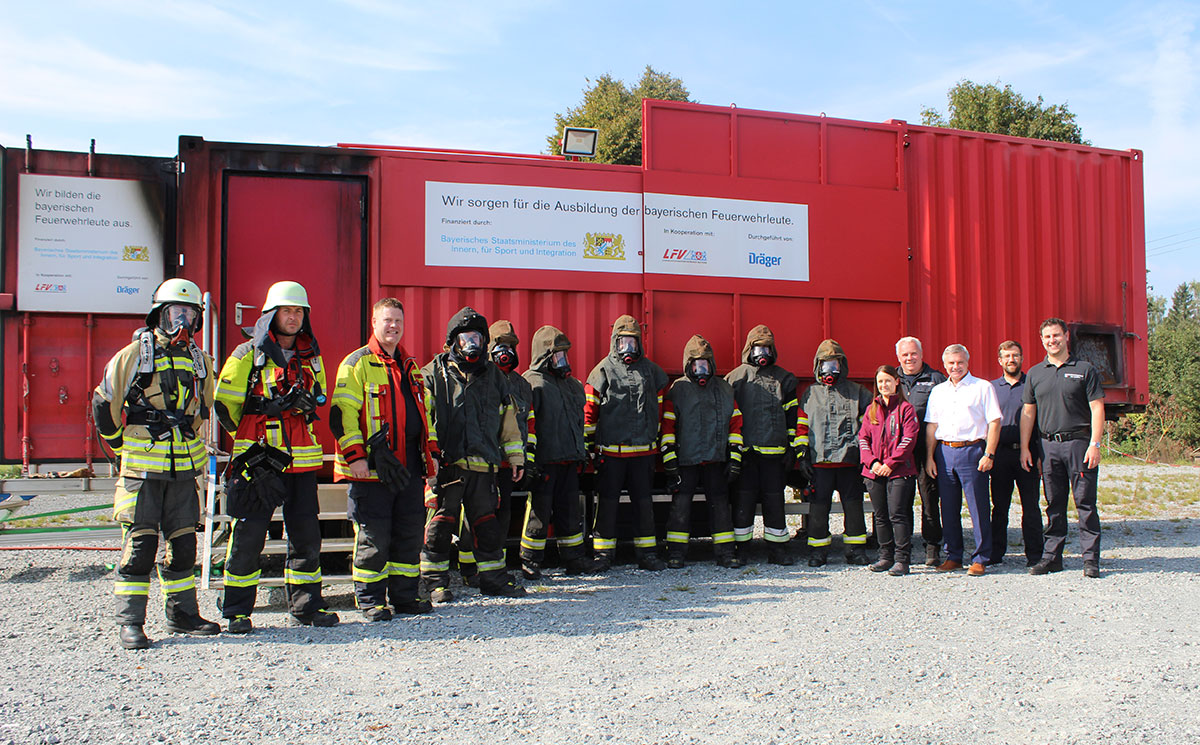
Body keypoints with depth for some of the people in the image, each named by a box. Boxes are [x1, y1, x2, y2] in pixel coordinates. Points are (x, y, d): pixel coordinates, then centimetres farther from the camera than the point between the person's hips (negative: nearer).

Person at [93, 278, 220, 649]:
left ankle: (182, 614, 21)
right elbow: (104, 403, 0)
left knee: (182, 543, 11)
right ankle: (129, 622, 6)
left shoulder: (200, 361, 10)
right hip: (143, 468, -5)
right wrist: (122, 445, 5)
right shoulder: (133, 355, -5)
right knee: (139, 543, -2)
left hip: (185, 467, 5)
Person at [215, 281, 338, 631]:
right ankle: (237, 610, 12)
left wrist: (306, 401, 3)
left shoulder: (311, 357, 14)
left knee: (306, 534, 8)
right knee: (248, 535, 0)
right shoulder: (247, 356, 0)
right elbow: (224, 403, -2)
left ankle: (306, 605, 20)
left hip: (302, 461, 5)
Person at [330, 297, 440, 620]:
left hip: (409, 466, 6)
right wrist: (354, 455, -16)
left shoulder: (411, 367, 19)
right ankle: (370, 600, 10)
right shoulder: (357, 363, -2)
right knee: (373, 536, -2)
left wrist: (431, 451, 17)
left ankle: (405, 596, 21)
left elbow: (425, 410, 25)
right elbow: (342, 413, -9)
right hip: (372, 467, -6)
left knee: (410, 532, 10)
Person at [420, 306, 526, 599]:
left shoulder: (493, 375, 16)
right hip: (445, 463, -3)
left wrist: (516, 458, 17)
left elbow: (508, 419, 19)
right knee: (440, 523, 1)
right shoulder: (433, 374, 4)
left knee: (487, 524, 10)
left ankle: (494, 577, 21)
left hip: (483, 465, 4)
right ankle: (434, 581, 12)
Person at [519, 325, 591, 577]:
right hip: (545, 460, -7)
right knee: (539, 511, 0)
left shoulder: (572, 384, 19)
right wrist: (527, 458, -19)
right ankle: (530, 562, 10)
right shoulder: (532, 382, -7)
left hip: (570, 460, 7)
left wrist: (582, 453, 24)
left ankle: (573, 559, 21)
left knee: (571, 511, 12)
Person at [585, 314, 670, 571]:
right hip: (611, 451, -3)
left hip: (643, 450, 3)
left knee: (643, 501, 8)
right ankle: (603, 554, 11)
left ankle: (647, 553, 16)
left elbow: (660, 407, 17)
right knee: (608, 501, 2)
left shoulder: (650, 370, 11)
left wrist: (658, 440, 14)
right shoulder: (604, 370, 1)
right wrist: (590, 446, -4)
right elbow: (589, 410, 0)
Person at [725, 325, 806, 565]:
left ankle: (777, 549, 13)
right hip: (744, 450, -1)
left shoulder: (784, 379, 12)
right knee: (743, 499, -1)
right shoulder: (735, 378, 8)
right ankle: (739, 549, 8)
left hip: (774, 451, 1)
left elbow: (795, 414, 11)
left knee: (774, 500, 5)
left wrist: (797, 447, 4)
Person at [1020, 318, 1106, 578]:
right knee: (1054, 504, 7)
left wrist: (1094, 444, -10)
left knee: (1085, 503, -2)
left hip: (1079, 442, -3)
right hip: (1049, 445, 3)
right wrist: (1025, 448, 8)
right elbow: (1028, 412, 14)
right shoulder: (1035, 373, 12)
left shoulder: (1084, 369, 3)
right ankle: (1052, 556, 12)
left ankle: (1091, 559, 3)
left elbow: (1097, 408, -2)